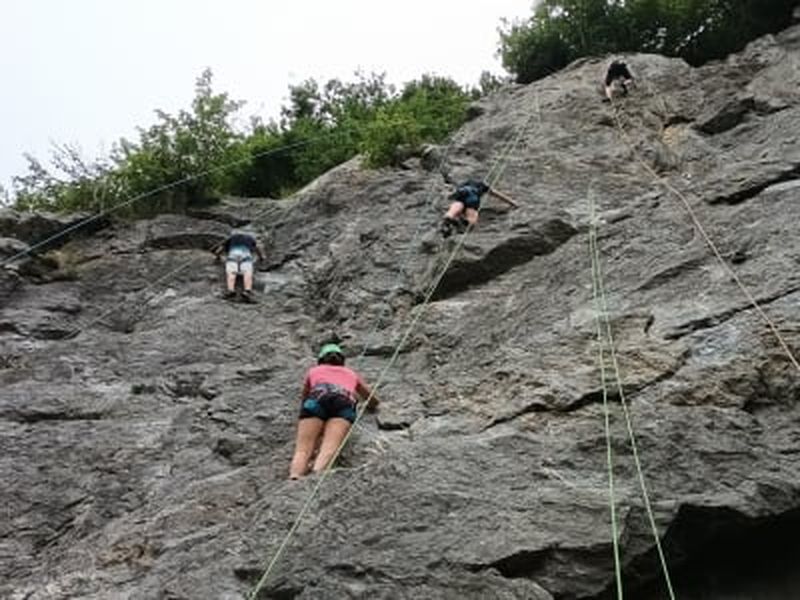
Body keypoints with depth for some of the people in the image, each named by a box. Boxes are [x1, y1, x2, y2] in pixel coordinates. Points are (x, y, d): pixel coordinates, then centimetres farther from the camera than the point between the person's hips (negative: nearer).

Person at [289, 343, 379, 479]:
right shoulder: (351, 374, 40)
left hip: (318, 398, 0)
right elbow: (373, 402, 51)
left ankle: (294, 480, -45)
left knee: (303, 450, -15)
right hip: (345, 402, 0)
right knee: (329, 448, -22)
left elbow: (304, 401, 49)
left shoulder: (313, 371, 38)